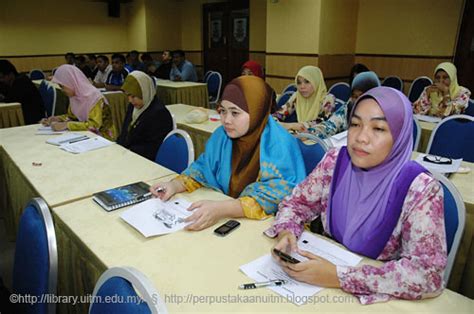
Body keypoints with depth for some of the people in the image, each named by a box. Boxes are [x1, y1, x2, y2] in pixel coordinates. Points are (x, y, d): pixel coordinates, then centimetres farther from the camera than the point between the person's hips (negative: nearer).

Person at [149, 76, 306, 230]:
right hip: (227, 216, 6)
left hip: (268, 224, -5)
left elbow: (276, 196, -27)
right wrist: (176, 185, -8)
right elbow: (204, 168, 10)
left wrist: (222, 209, -37)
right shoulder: (223, 135, -2)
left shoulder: (280, 145, -20)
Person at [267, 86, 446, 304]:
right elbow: (297, 203, 1)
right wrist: (285, 233, -20)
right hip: (327, 264, 3)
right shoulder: (336, 161, -8)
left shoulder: (420, 190, -17)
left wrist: (339, 277, -29)